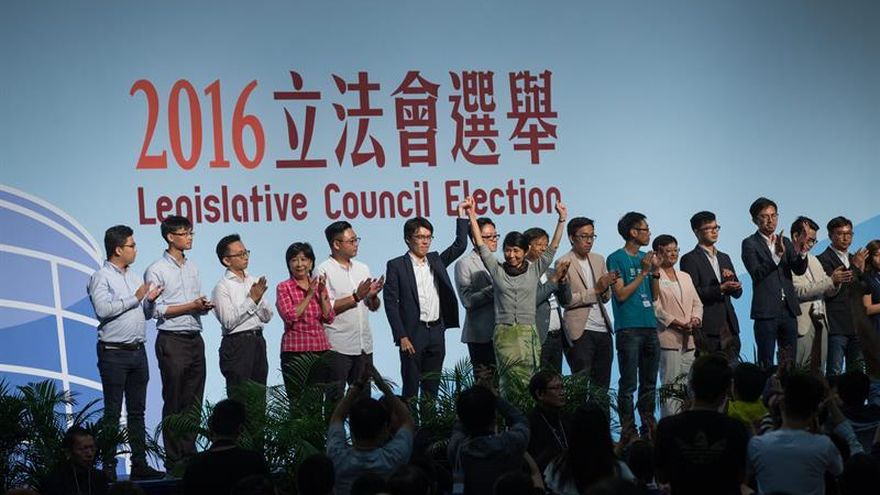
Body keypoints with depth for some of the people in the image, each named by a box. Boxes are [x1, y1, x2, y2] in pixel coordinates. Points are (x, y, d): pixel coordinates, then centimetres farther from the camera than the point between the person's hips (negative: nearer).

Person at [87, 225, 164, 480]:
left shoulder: (134, 276, 17)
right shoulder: (101, 277, -6)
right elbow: (103, 309, -21)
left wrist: (150, 301, 1)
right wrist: (135, 298, -15)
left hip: (138, 351, 7)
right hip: (114, 352, -7)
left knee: (137, 411, 9)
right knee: (113, 412, -4)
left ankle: (139, 464, 13)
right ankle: (109, 466, -1)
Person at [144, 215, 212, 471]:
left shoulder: (192, 267, 15)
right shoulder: (157, 270, -6)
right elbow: (158, 310, -11)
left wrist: (204, 306, -2)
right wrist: (191, 306, -15)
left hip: (195, 338, 6)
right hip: (172, 341, -6)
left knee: (194, 401, 7)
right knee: (173, 403, -2)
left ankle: (189, 454, 13)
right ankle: (173, 461, 3)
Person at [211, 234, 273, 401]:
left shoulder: (254, 281, 14)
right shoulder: (222, 287, -6)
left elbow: (267, 317, 13)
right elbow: (228, 322, -15)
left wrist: (260, 299, -6)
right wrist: (252, 300, -13)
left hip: (258, 341, 7)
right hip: (237, 344, -7)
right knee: (239, 397, -6)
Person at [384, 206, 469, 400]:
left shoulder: (435, 260, 13)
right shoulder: (396, 266, -3)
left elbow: (460, 245, 11)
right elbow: (390, 302, -7)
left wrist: (462, 216, 2)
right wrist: (402, 337, -13)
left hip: (436, 332, 5)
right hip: (413, 334, -5)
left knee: (432, 387, 9)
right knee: (411, 388, -1)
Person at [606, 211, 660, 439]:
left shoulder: (645, 257, 15)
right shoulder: (616, 259, -4)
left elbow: (655, 296, 15)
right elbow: (621, 294, -12)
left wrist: (655, 272, 0)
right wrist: (643, 272, -12)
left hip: (649, 327, 7)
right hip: (628, 328, -7)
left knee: (649, 383, 11)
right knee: (628, 385, -6)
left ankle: (649, 429, 18)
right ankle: (628, 433, -3)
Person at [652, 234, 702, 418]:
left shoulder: (685, 277, 21)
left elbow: (697, 303, 19)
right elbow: (656, 309, -10)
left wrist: (695, 319, -2)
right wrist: (679, 324, -14)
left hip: (688, 340, 7)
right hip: (668, 339, -7)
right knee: (670, 386, -8)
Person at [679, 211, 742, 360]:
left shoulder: (724, 258, 20)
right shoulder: (689, 259, -1)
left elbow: (737, 293, 18)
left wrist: (731, 278, -2)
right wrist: (721, 289, -18)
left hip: (729, 326, 6)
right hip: (706, 329, -6)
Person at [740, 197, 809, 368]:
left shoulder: (785, 242, 14)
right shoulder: (750, 244, -2)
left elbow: (799, 270, 2)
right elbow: (756, 273, -15)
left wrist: (801, 253, -19)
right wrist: (777, 255, -28)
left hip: (789, 309, 5)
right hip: (766, 311, -5)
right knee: (766, 364, -2)